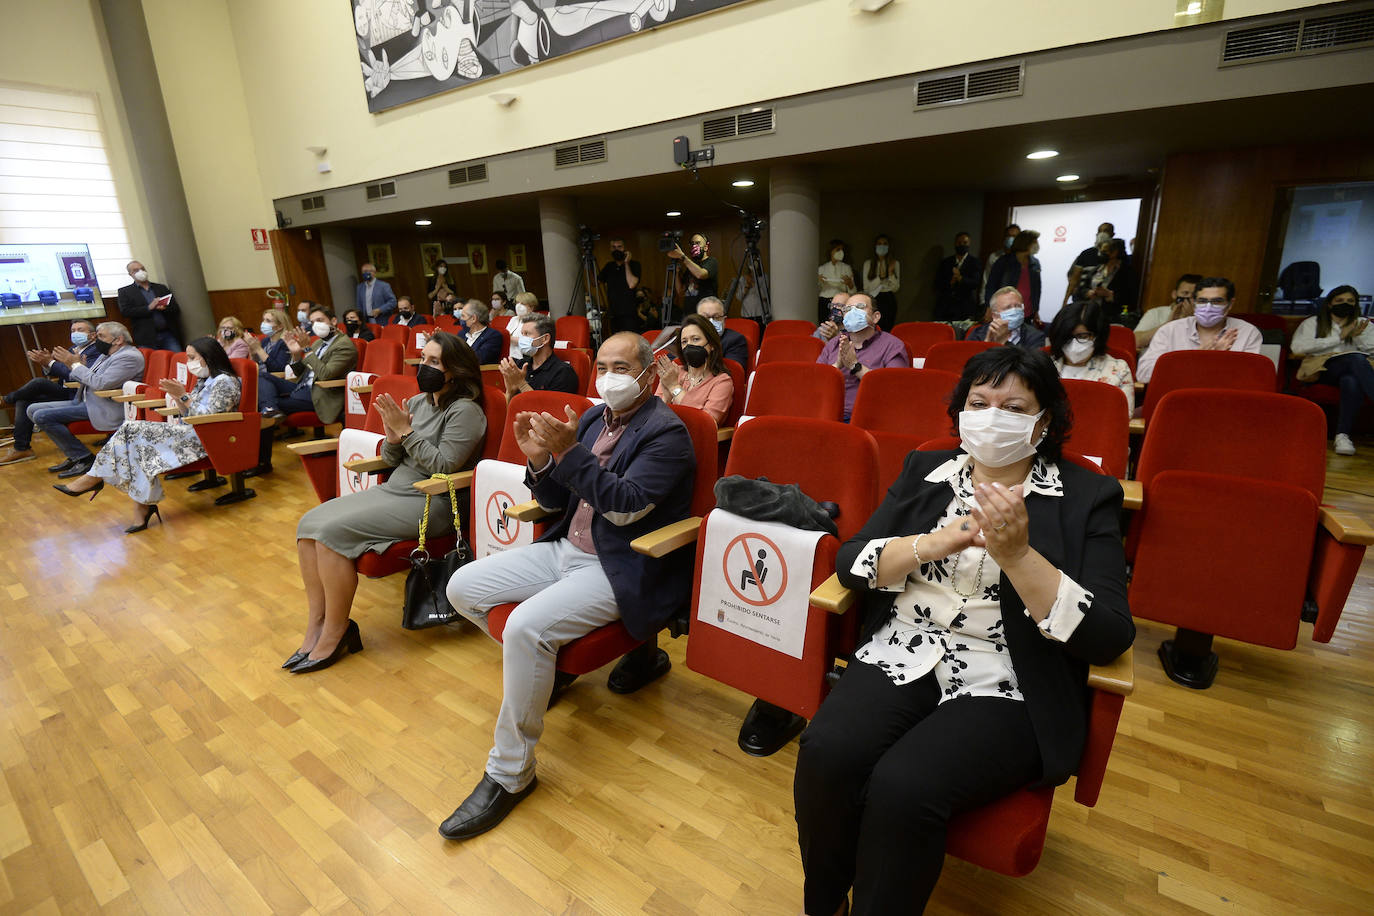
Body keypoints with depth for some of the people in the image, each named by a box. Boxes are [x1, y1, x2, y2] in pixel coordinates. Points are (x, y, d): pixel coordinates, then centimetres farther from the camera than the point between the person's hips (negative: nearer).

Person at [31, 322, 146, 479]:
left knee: (42, 416, -17)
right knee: (33, 409, 11)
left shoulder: (130, 357, -16)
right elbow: (88, 378, 21)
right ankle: (74, 455, 9)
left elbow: (100, 383, -24)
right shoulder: (107, 354, 17)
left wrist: (76, 364, -12)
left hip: (103, 408, -11)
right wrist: (70, 364, 5)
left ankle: (84, 458, -8)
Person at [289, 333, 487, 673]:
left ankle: (336, 632, -7)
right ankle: (316, 625, 1)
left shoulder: (465, 411, -11)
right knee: (309, 523, -5)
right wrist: (393, 438, -6)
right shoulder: (418, 402, 13)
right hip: (392, 489, 9)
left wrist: (407, 431, -15)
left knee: (333, 530, -22)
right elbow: (392, 460, 16)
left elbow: (444, 466, -18)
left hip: (430, 503, -9)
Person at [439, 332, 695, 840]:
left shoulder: (666, 432, -11)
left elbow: (625, 507, -22)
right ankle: (541, 667, 22)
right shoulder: (593, 419, 11)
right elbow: (557, 500, 12)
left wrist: (570, 452, -28)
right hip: (566, 549, 9)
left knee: (526, 626, -28)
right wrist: (540, 460, -7)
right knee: (462, 588, 4)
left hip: (618, 570, -8)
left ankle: (509, 773, -7)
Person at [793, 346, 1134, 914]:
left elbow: (1110, 638, -8)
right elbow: (850, 561, 2)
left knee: (903, 785, -28)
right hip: (901, 656, 3)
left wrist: (1016, 554, -21)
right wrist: (934, 544, -14)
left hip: (1006, 687, -2)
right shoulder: (924, 471, 11)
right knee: (826, 755, -24)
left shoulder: (1086, 498, 3)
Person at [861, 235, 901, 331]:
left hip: (889, 301, 1)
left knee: (887, 329, -4)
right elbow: (866, 288, -2)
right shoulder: (868, 263, 3)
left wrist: (891, 272, -12)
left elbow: (895, 288, 2)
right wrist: (880, 277, -14)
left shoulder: (895, 263, 6)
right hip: (874, 301, -1)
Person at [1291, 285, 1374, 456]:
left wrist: (1358, 336, 0)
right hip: (1322, 368, -2)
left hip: (1355, 371, 2)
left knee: (1351, 381, -38)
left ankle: (1343, 435, -41)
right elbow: (1297, 347, -2)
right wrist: (1339, 337, 0)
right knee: (1357, 359, -37)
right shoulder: (1313, 323, 20)